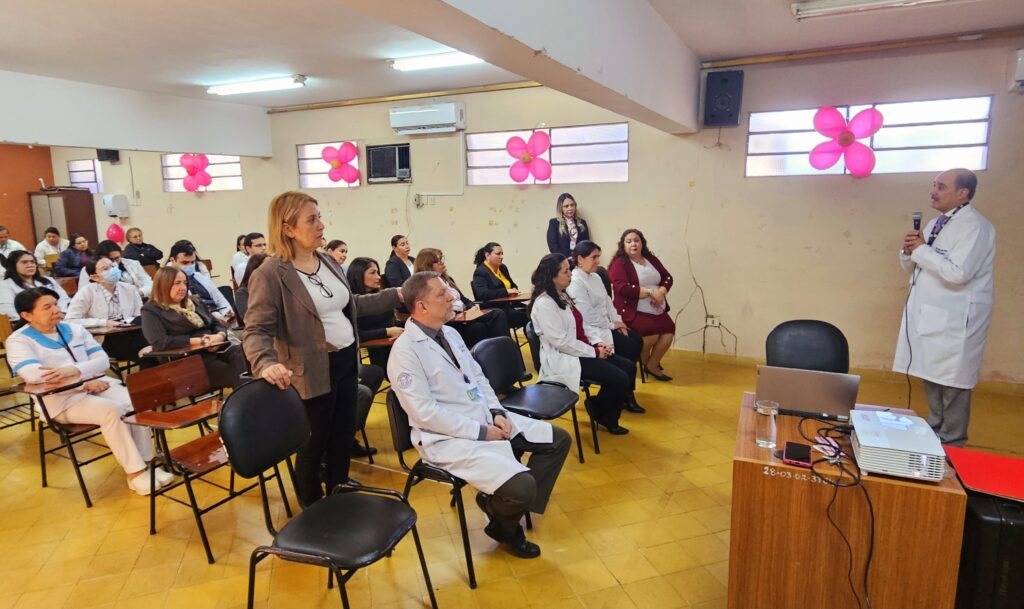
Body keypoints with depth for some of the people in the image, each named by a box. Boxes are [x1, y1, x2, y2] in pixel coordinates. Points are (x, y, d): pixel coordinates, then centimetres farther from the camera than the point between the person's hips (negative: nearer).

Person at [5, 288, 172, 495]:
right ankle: (135, 473, -27)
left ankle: (145, 462, -16)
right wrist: (84, 381, -21)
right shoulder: (18, 341, -2)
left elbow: (103, 360, 4)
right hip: (63, 400, -5)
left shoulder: (74, 329, 12)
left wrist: (76, 370, -18)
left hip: (96, 385, 5)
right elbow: (34, 374, -21)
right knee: (110, 410, -32)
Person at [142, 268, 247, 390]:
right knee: (236, 374, -31)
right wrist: (199, 341, -13)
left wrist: (220, 336, -5)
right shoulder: (151, 310, 4)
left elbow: (216, 324, 21)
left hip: (217, 349, 5)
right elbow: (159, 342, -11)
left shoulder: (194, 302, 22)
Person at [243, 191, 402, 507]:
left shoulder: (328, 261, 6)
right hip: (312, 373, -7)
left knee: (343, 437, 21)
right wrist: (266, 363, -41)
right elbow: (256, 330, -21)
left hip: (346, 361, 7)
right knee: (314, 445, 11)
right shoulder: (270, 275, -18)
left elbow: (350, 304, 17)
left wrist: (395, 295, 13)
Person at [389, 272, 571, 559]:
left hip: (487, 420, 9)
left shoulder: (450, 333, 10)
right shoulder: (405, 350, -16)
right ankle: (503, 525, 12)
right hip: (449, 438, -9)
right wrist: (480, 431, -18)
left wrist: (496, 412, -3)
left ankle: (513, 504, 11)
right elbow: (426, 414, -20)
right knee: (522, 486, -24)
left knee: (558, 439, 5)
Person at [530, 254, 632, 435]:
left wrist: (596, 344, 0)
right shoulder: (544, 304, -18)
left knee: (628, 367, 1)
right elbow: (561, 342, -22)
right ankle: (599, 412, 11)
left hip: (579, 351, 10)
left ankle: (608, 416, 13)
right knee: (620, 379, -17)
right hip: (562, 359, -10)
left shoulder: (562, 296, 12)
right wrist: (594, 352, -16)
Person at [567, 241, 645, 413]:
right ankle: (625, 393, 0)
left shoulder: (595, 277, 12)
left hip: (605, 326, 9)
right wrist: (612, 324, -12)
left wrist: (618, 321, -3)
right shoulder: (575, 282, -18)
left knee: (637, 341, -5)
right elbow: (587, 316, -21)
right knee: (630, 347, -16)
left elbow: (607, 301, 13)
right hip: (590, 331, -9)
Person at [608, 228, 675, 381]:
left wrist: (661, 292, -9)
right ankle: (644, 362, 6)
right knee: (652, 332, -27)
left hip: (657, 310, 6)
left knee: (669, 329, -18)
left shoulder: (651, 259, 15)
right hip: (632, 311, -6)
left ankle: (652, 365, 1)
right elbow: (622, 288, -17)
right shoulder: (619, 263, -4)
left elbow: (667, 278, 14)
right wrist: (650, 292, -17)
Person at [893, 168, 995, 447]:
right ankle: (934, 434, 30)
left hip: (953, 320, -8)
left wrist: (921, 249, -15)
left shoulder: (974, 226, -14)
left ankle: (951, 444, 13)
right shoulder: (935, 224, 13)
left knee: (952, 383, 0)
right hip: (928, 315, 9)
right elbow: (912, 267, 19)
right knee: (932, 377, 16)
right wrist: (909, 251, -2)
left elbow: (958, 273, -26)